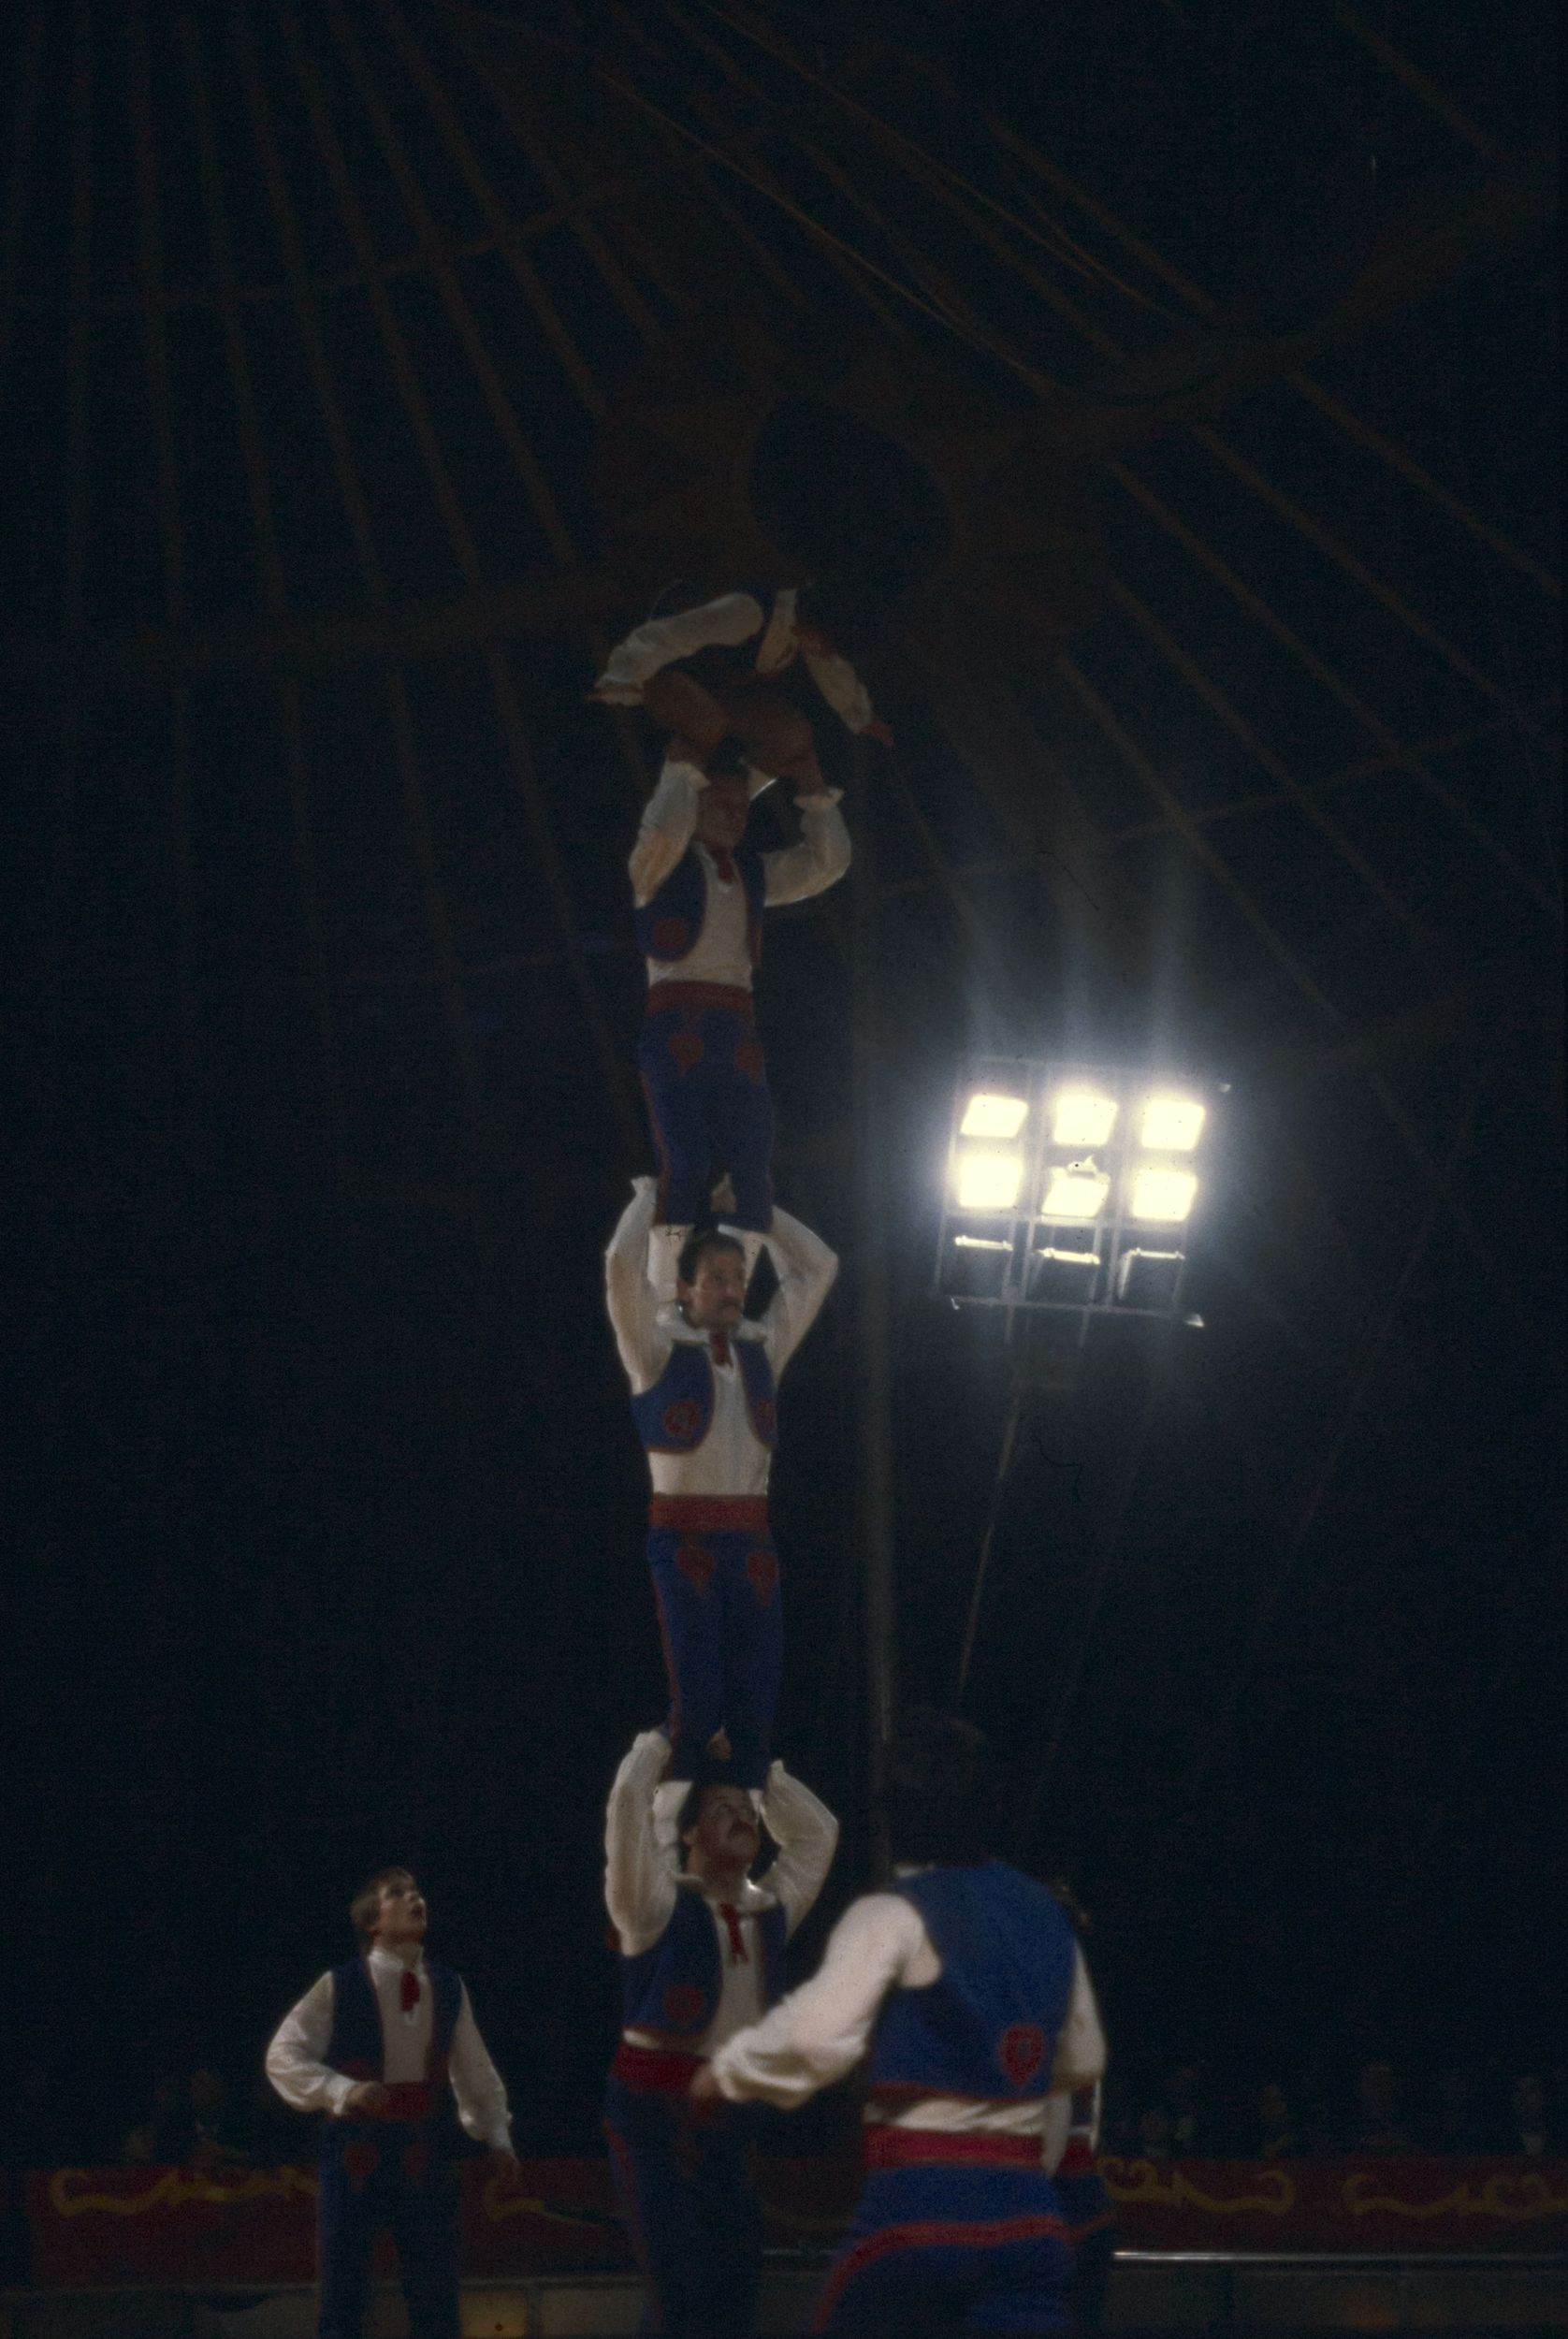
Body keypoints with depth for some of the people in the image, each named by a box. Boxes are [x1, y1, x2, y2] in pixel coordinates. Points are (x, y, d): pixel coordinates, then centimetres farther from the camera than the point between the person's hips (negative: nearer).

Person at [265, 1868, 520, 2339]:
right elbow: (282, 2056, -6)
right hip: (357, 2148, -3)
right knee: (344, 2295, 1)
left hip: (426, 2151, 4)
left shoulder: (448, 1987, 7)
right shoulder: (340, 1985, -6)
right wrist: (342, 2090, -20)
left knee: (435, 2291, 6)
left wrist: (496, 2136, 6)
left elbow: (475, 2070, 15)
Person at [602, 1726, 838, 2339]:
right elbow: (629, 1799, -17)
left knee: (732, 2281, 7)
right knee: (678, 2283, -11)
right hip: (650, 2106, -6)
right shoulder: (660, 1905, -7)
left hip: (725, 2112, 6)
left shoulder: (770, 1911, 9)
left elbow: (818, 1831, 20)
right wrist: (659, 1740, -1)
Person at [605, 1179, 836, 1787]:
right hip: (682, 1535, -4)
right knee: (697, 1692, -6)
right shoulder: (658, 1347, 1)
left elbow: (818, 1266, 16)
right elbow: (622, 1266, -12)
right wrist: (649, 1196, 3)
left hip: (751, 1539, 4)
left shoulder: (763, 1347, 13)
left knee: (755, 1693, 2)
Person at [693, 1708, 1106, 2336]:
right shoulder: (1042, 1913, 14)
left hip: (918, 2205, -4)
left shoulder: (895, 1915, -6)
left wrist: (727, 2070, -4)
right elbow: (1082, 2061, 27)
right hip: (1027, 2213, 4)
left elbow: (818, 2038, -21)